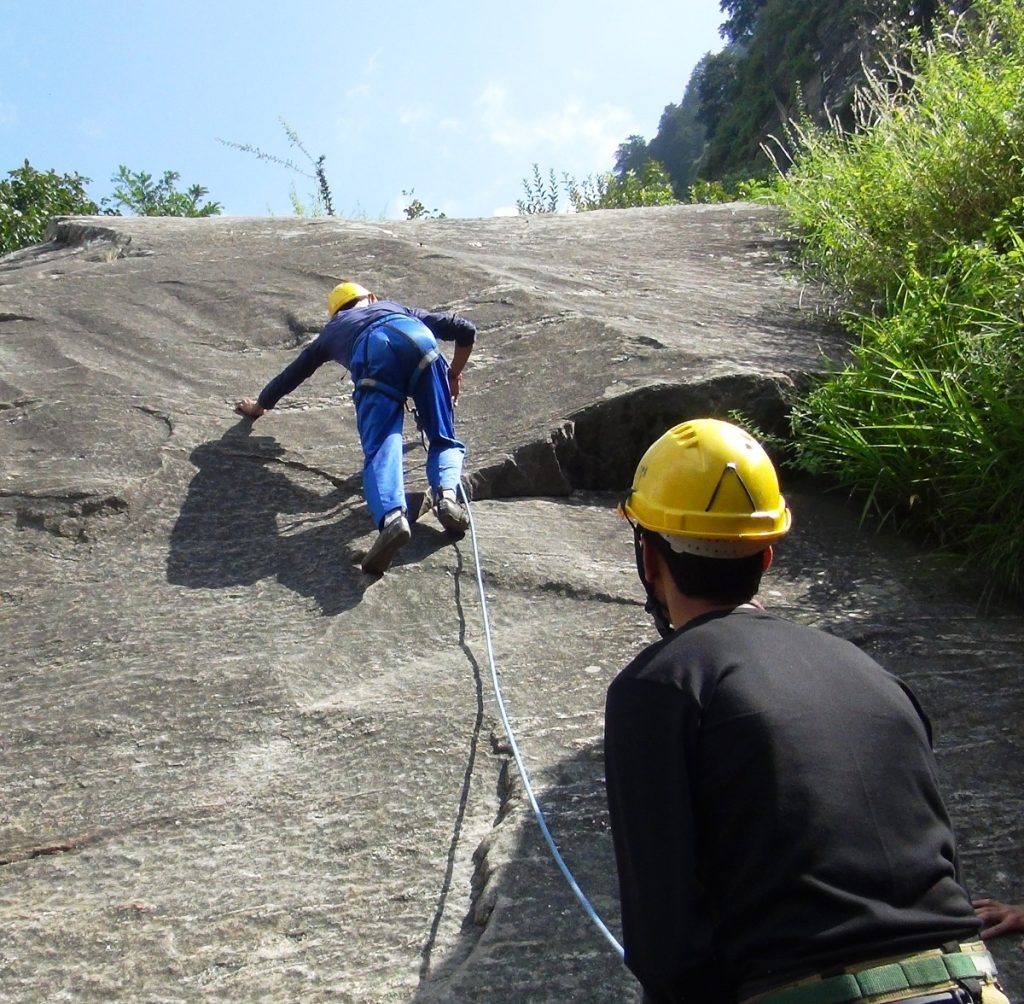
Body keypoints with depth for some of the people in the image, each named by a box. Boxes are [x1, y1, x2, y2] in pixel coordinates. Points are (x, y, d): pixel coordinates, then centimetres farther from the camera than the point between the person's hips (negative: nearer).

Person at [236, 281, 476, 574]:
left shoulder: (332, 331, 43)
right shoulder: (397, 307, 45)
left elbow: (289, 376, 52)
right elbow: (465, 330, 37)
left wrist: (258, 407, 70)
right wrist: (453, 376, 52)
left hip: (374, 352, -1)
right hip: (419, 340, 1)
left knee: (380, 449, -13)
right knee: (444, 441, 10)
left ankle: (391, 516, -43)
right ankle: (446, 493, -23)